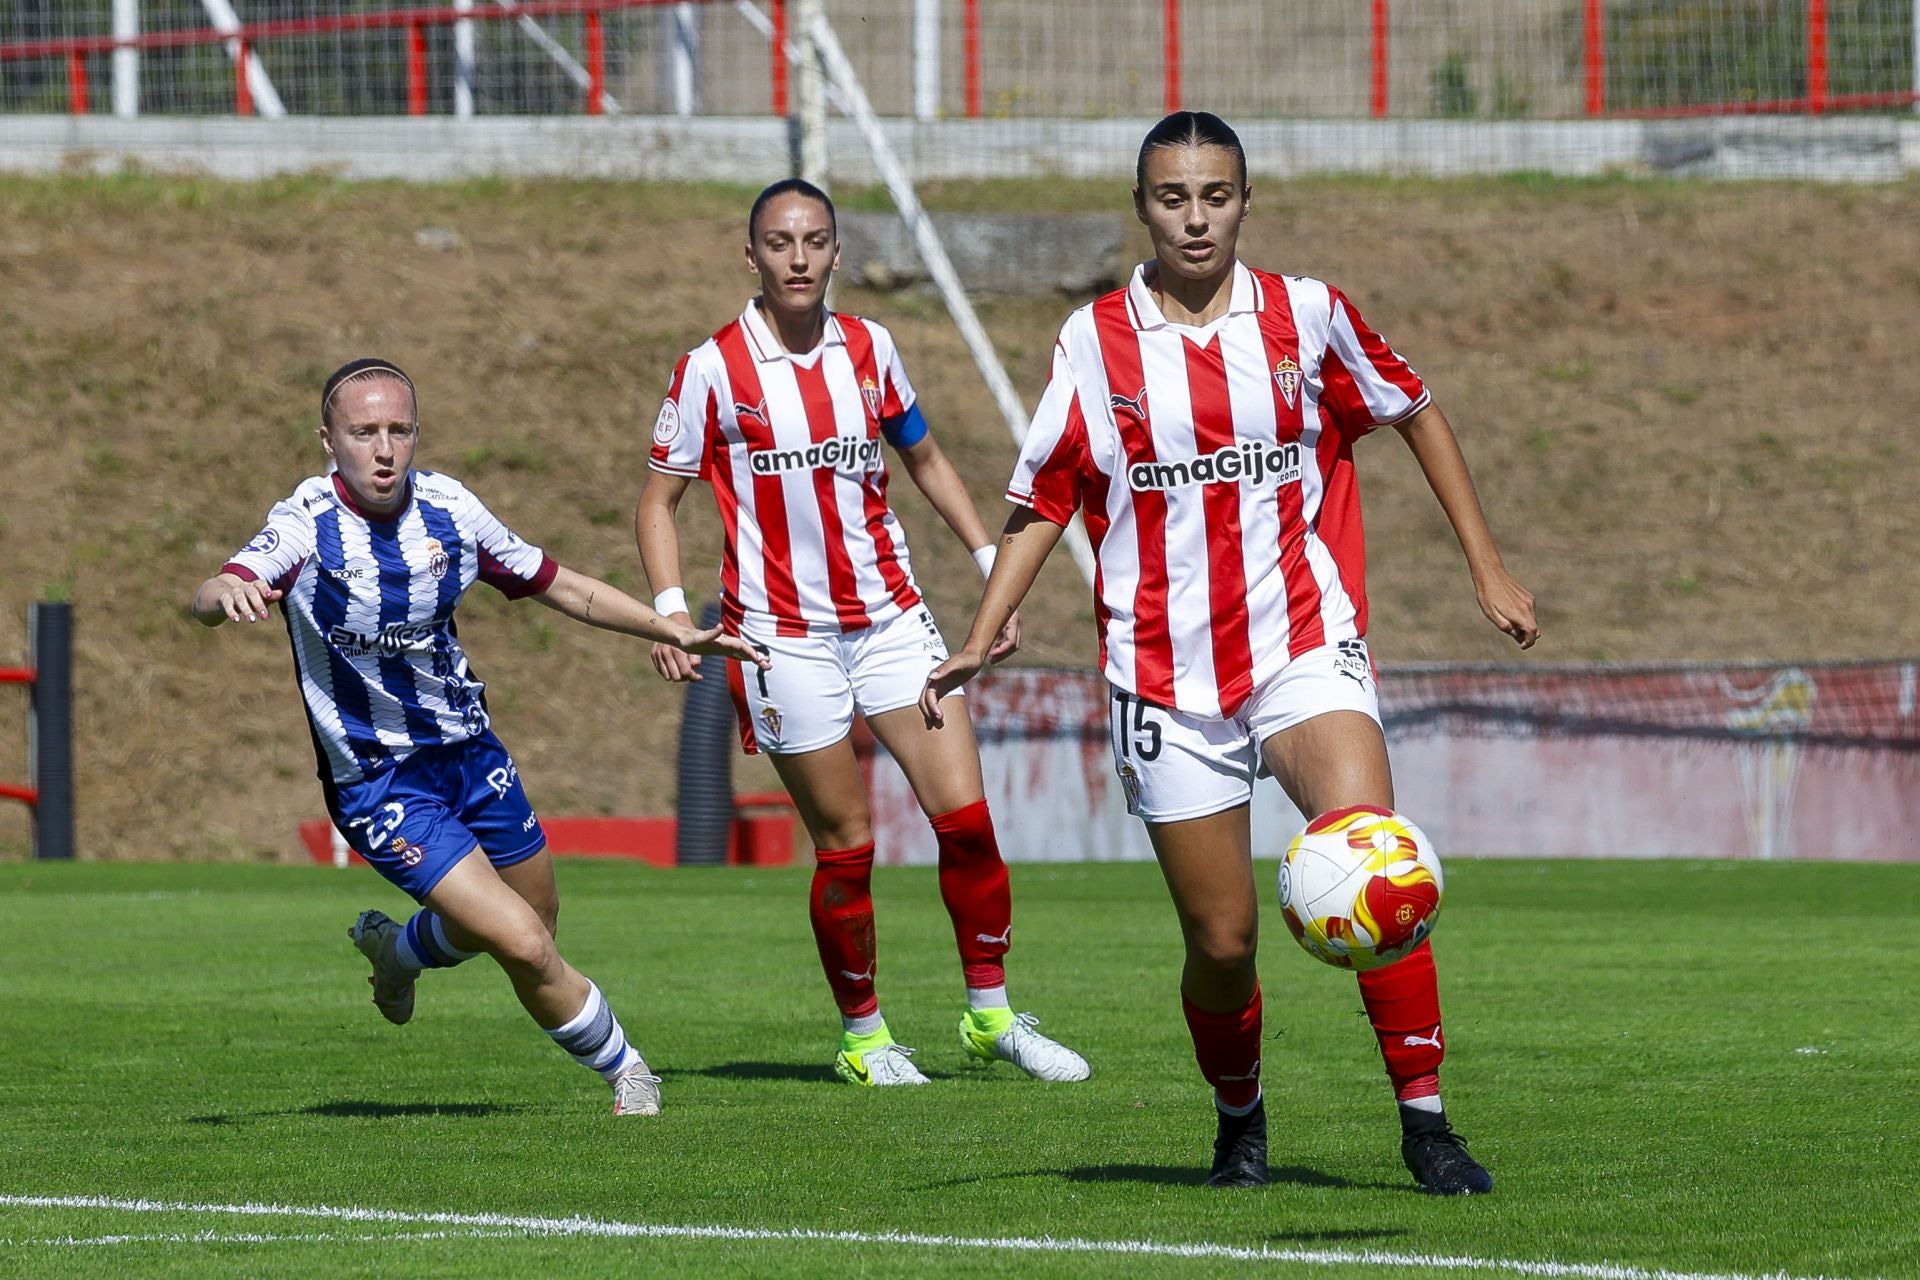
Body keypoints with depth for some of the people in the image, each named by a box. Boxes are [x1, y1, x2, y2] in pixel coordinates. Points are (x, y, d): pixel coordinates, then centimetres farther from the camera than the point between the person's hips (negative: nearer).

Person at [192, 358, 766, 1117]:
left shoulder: (447, 508, -6)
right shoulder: (307, 525, -20)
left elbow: (561, 588, 7)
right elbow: (209, 598, -37)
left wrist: (676, 632, 4)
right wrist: (227, 594, -61)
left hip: (469, 750, 6)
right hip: (378, 782, -6)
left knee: (537, 920, 21)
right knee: (525, 946, -14)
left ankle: (398, 950, 50)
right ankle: (623, 1069, 12)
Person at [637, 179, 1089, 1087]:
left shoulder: (869, 349, 4)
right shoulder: (713, 368, -6)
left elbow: (925, 461, 19)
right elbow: (660, 500, 0)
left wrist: (995, 565, 12)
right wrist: (670, 612, -14)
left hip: (890, 619, 3)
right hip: (785, 636, -3)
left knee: (964, 813, -6)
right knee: (845, 844, -1)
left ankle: (992, 1015, 8)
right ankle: (864, 1036, 16)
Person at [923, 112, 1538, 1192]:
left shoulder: (1306, 315, 1)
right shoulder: (1096, 342, 1)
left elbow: (1418, 416, 15)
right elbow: (1044, 498, 8)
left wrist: (1491, 572, 13)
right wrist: (981, 641, -3)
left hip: (1304, 650, -1)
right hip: (1167, 678, 1)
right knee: (1223, 942, 1)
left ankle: (1425, 1116, -16)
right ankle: (1240, 1120, 30)